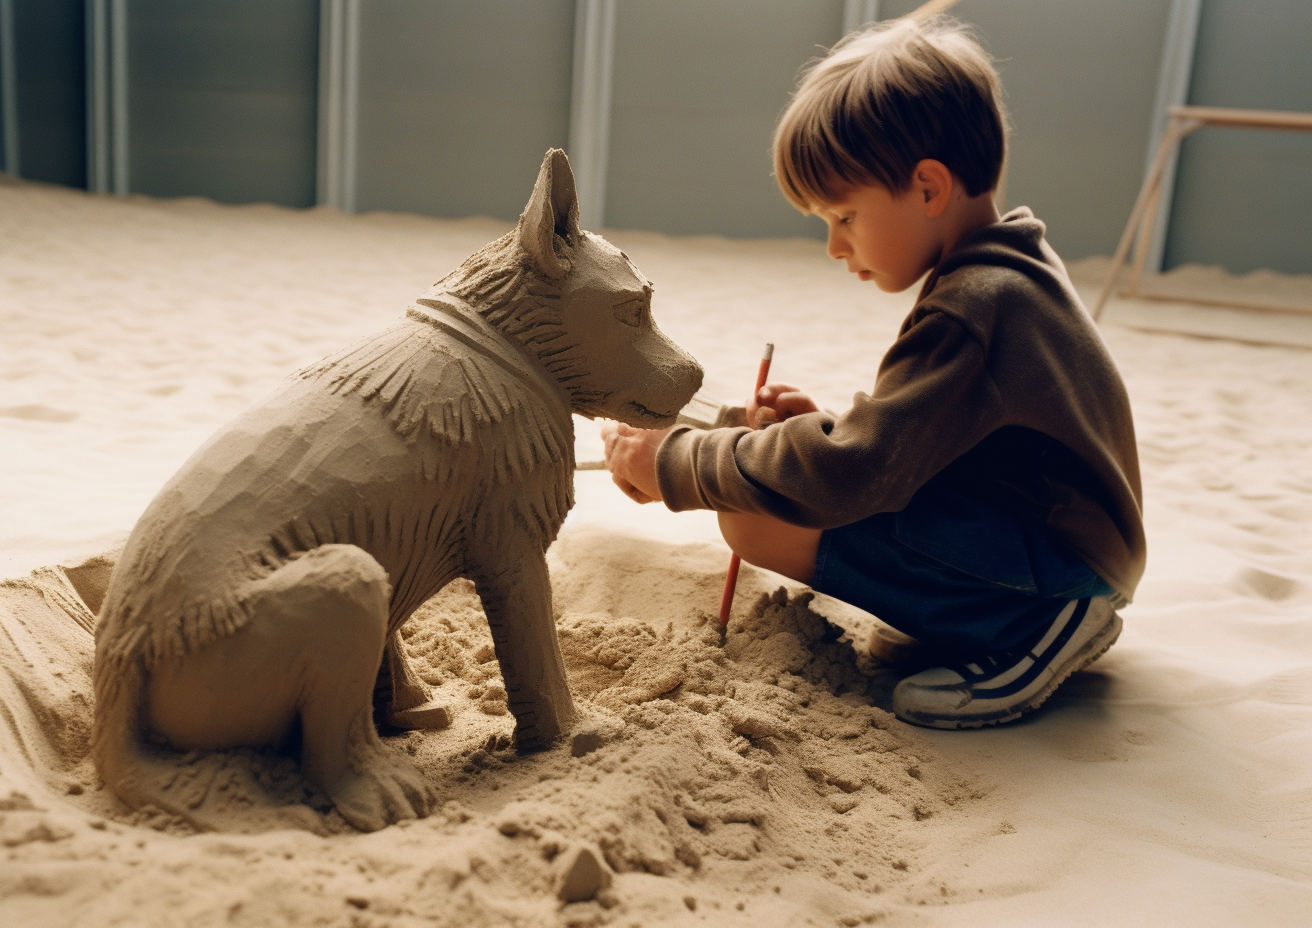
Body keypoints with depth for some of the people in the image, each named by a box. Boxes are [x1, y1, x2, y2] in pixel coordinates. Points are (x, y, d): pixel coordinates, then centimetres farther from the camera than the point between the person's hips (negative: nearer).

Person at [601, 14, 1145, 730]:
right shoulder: (1009, 270, 8)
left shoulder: (971, 309, -24)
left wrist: (673, 464, -19)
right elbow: (913, 435, 17)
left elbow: (847, 474, -29)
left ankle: (1028, 633, -11)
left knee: (760, 517, -22)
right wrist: (827, 425, 2)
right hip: (1064, 535, 10)